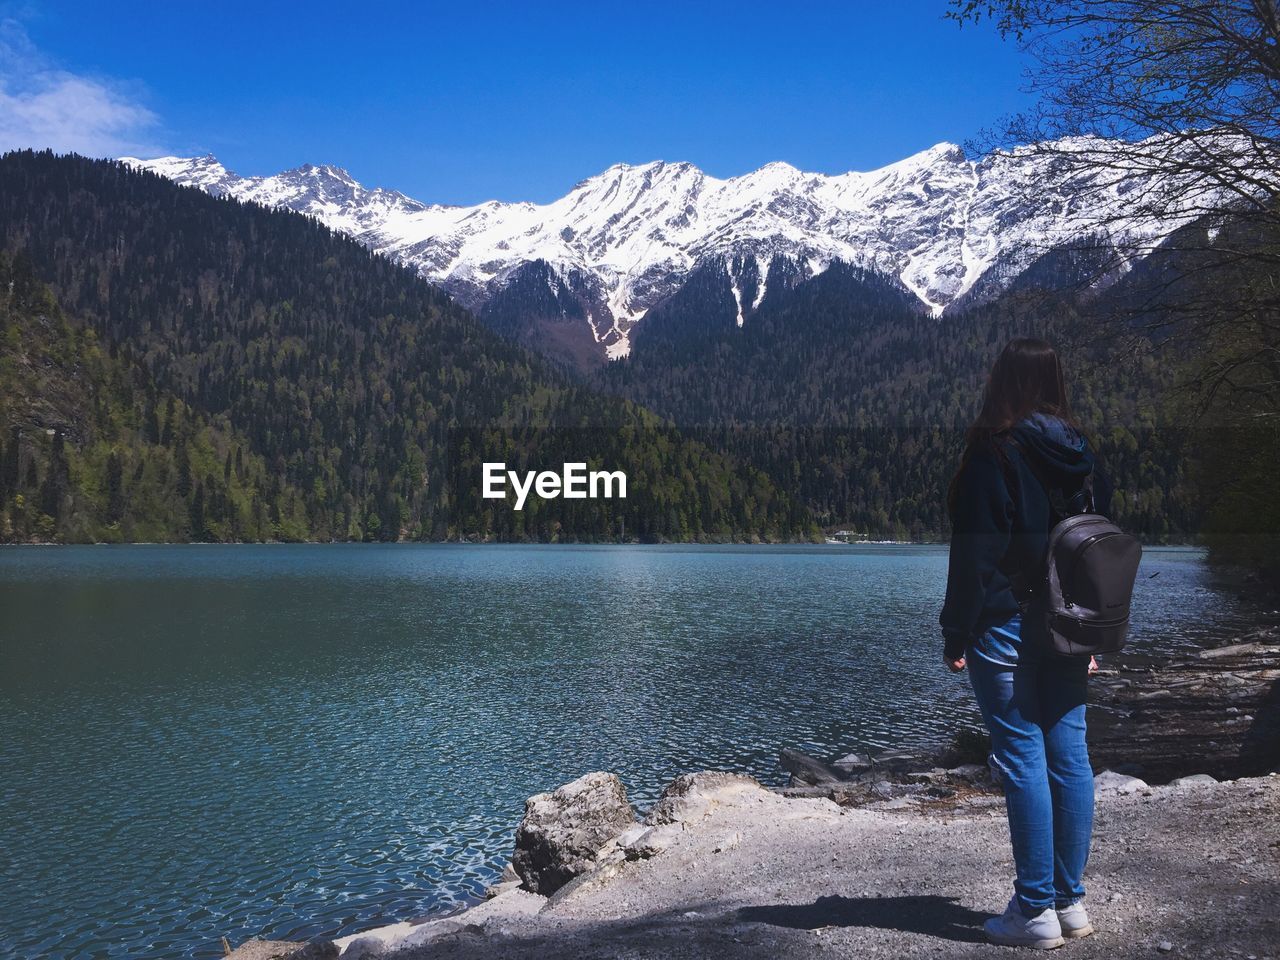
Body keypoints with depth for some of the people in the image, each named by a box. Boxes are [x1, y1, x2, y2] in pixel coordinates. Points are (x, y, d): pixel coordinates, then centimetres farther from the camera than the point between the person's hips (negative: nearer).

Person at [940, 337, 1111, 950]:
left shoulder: (994, 455, -12)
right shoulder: (1080, 456, 8)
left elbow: (975, 556, -14)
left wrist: (957, 635, -7)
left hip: (1007, 629, -7)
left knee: (1022, 760, -2)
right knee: (1069, 754, 9)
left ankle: (1036, 912, 4)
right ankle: (1070, 901, 19)